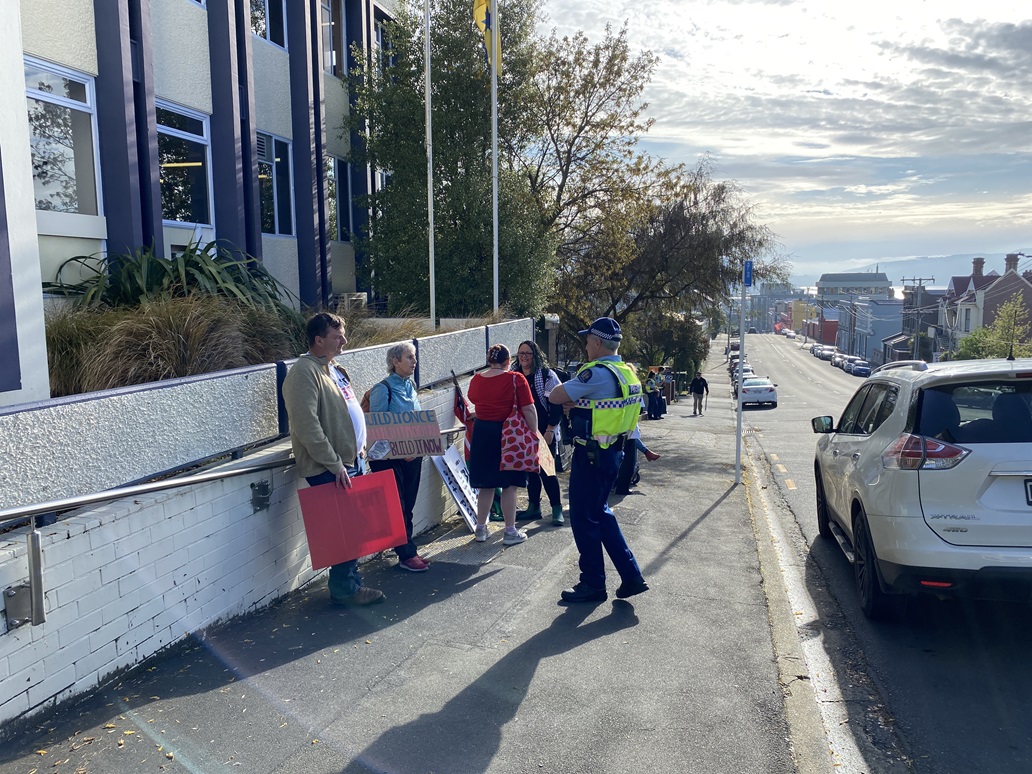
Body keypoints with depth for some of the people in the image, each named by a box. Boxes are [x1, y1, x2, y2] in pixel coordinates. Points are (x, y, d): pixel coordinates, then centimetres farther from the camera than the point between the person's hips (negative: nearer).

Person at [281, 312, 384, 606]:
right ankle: (345, 589, 10)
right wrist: (334, 464, -21)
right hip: (328, 469, -9)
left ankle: (350, 582, 23)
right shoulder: (304, 373, -15)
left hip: (349, 461, 9)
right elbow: (307, 426, -22)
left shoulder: (334, 370, 16)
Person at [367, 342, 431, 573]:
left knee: (408, 506, 13)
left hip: (412, 456, 7)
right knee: (396, 508, 2)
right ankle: (406, 555, 11)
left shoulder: (410, 385, 10)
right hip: (388, 458, -7)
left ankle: (408, 551, 23)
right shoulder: (383, 389, -12)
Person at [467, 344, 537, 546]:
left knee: (486, 485, 14)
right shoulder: (516, 379, -12)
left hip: (482, 433, 4)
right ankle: (510, 532, 11)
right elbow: (529, 410, -14)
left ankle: (480, 529, 22)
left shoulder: (476, 380, 2)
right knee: (509, 485, 5)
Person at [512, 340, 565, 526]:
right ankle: (534, 507, 20)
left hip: (543, 432, -5)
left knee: (546, 470, -5)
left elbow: (556, 404, -10)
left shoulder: (547, 375, -7)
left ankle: (557, 510, 3)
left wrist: (550, 430, -15)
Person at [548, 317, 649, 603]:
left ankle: (593, 585, 16)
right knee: (600, 513, 20)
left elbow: (555, 396, -18)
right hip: (613, 450, 9)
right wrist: (579, 402, 6)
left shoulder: (597, 373, -20)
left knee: (584, 519, 4)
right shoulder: (628, 373, 9)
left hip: (592, 455, -9)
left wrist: (572, 398, 3)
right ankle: (631, 576, 21)